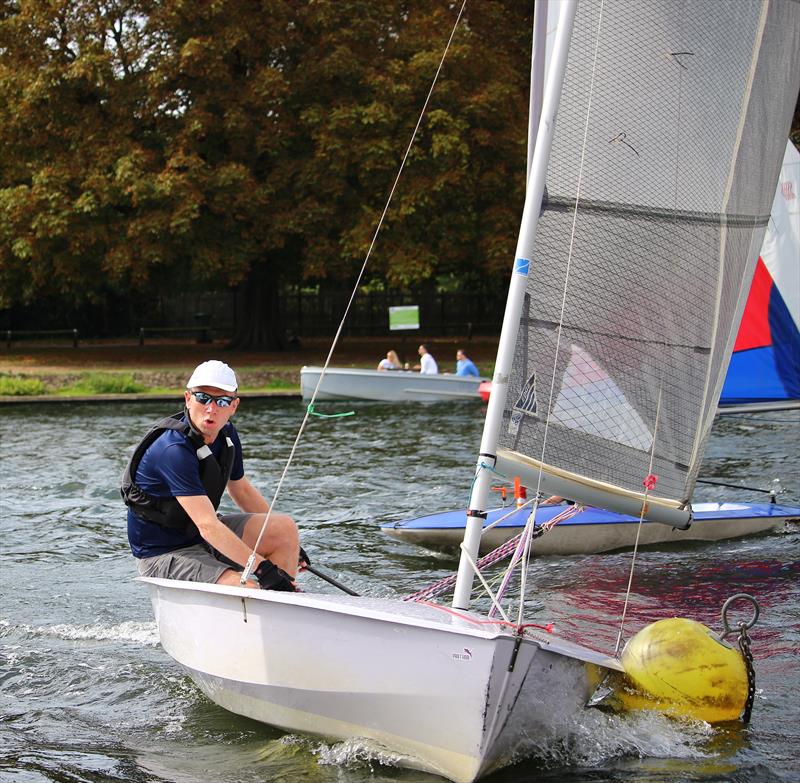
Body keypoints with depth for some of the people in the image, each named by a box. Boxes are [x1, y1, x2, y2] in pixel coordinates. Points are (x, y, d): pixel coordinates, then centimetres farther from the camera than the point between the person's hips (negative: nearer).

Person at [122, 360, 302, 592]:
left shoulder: (226, 434, 0)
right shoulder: (174, 450, -28)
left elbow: (242, 490, 19)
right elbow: (208, 526, -35)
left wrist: (287, 544, 22)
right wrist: (263, 568, -40)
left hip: (204, 538, 9)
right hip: (165, 555, -9)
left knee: (286, 527, -6)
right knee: (249, 590, -29)